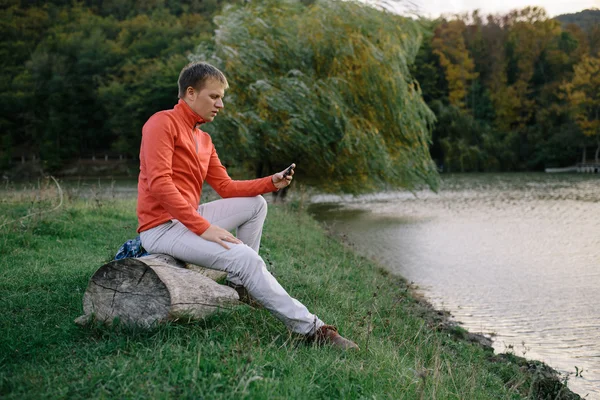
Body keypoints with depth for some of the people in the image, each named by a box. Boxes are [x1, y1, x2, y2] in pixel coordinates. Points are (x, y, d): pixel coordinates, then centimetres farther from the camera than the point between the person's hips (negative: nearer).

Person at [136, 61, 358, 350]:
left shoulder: (203, 140, 16)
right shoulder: (162, 123, -10)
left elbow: (226, 187, 15)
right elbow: (159, 183, -23)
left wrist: (271, 182, 0)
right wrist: (203, 227, -27)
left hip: (189, 219, 10)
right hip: (161, 227, -10)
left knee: (256, 204, 11)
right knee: (245, 258, -23)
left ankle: (241, 283, 3)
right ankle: (309, 328, -18)